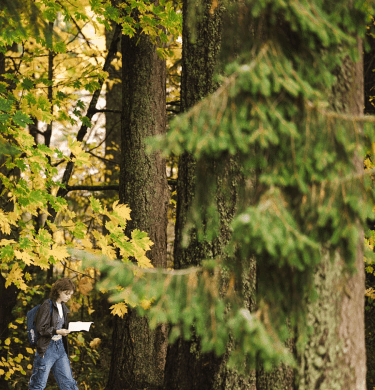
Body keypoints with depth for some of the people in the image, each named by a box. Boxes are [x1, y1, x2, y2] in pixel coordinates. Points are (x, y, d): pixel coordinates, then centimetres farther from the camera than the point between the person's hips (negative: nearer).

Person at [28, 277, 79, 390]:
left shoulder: (63, 307, 12)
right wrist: (57, 331, -25)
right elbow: (40, 328, -15)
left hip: (60, 347, 7)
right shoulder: (47, 306, -12)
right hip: (47, 348, -7)